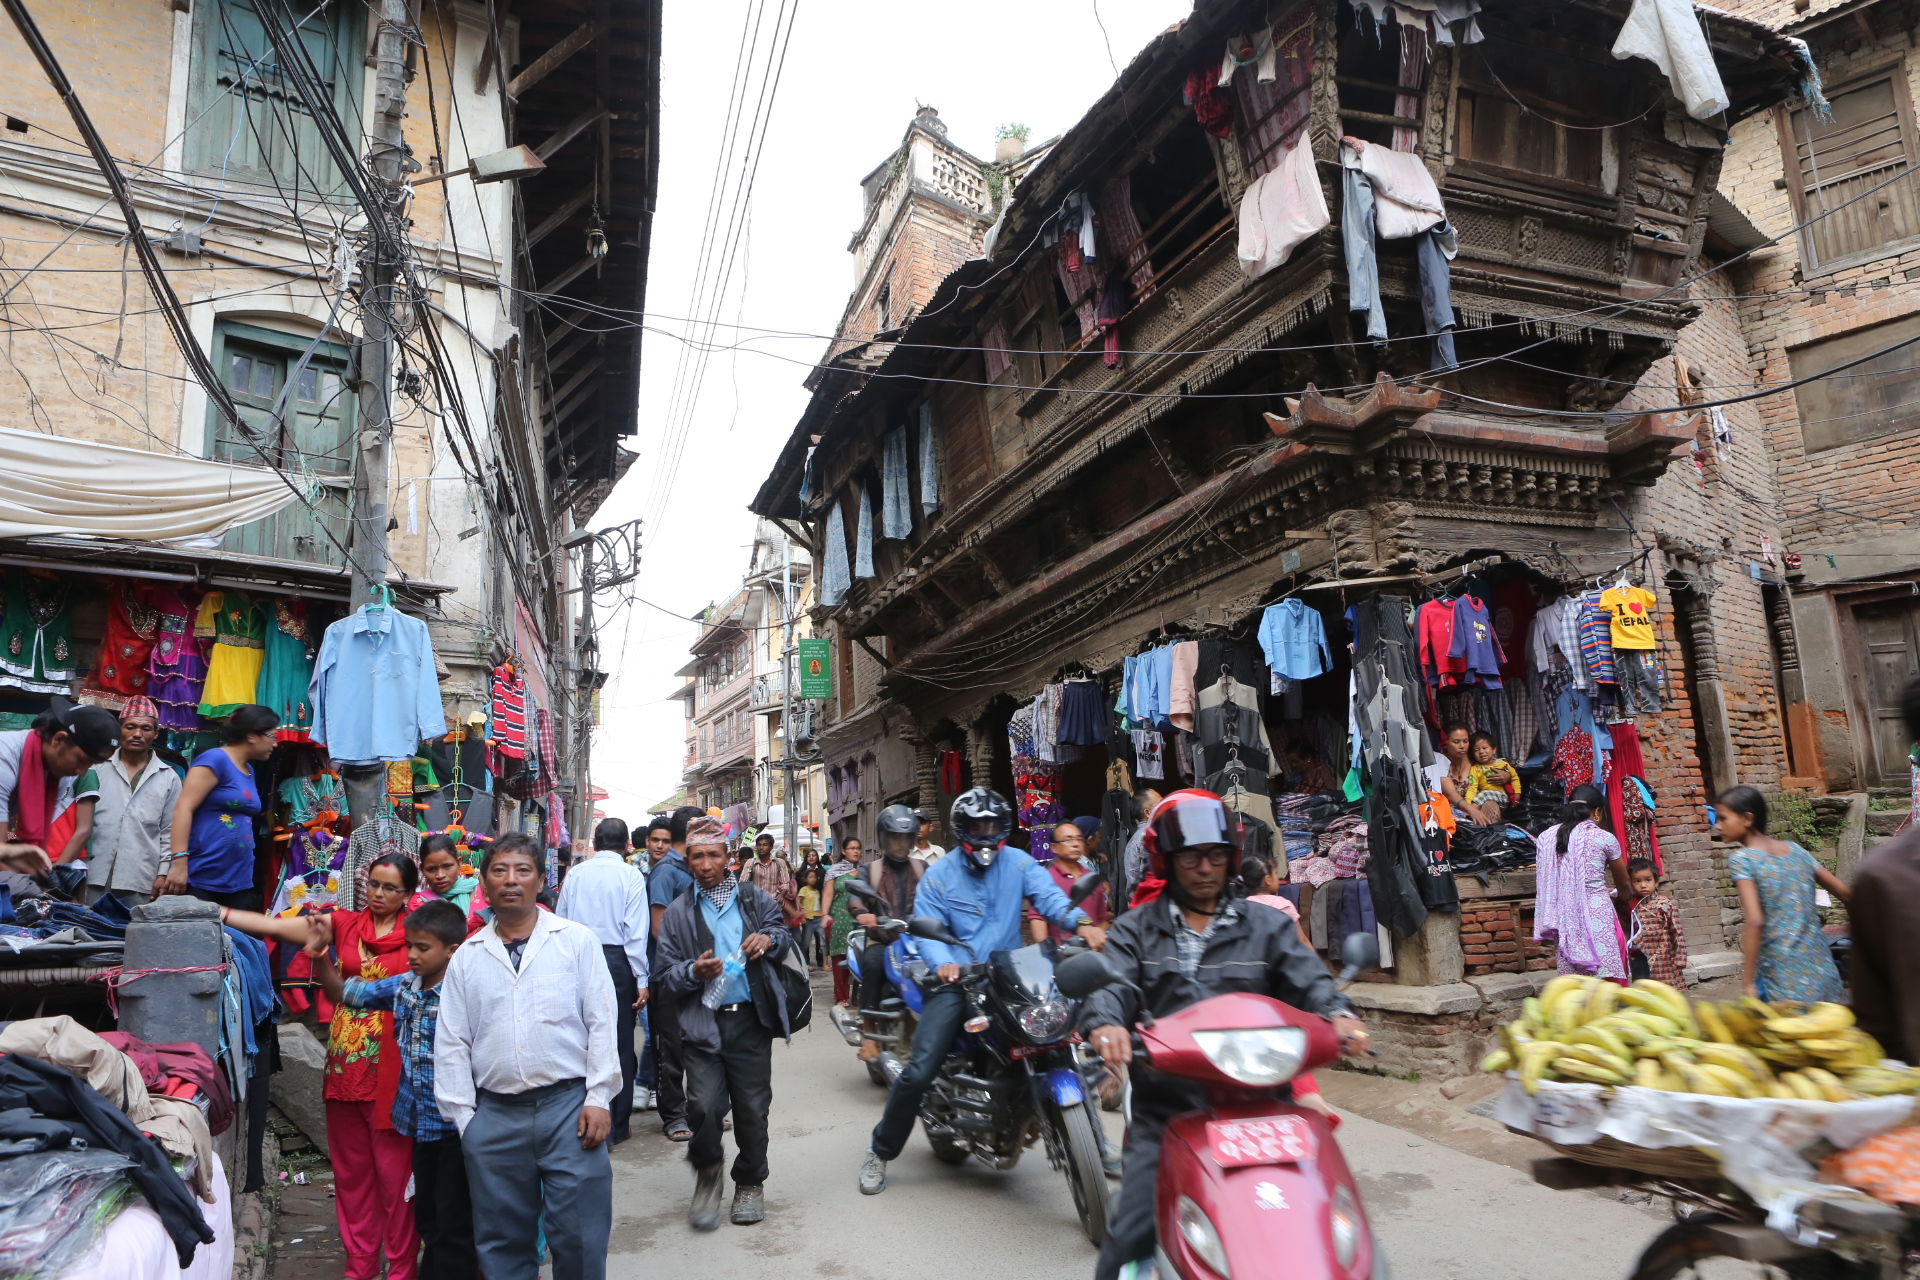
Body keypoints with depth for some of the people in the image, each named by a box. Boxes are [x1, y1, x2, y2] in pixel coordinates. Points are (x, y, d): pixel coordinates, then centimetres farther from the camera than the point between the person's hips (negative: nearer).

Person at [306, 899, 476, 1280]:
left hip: (456, 1125, -7)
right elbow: (343, 992, 12)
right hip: (421, 1122, 7)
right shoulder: (403, 986, 1)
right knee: (425, 1216, 22)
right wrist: (319, 955, -2)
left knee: (454, 1224, 5)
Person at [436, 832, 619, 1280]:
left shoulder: (577, 941, 2)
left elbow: (601, 1024, 0)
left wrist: (598, 1098, -6)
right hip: (494, 1116, 3)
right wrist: (464, 1118, 4)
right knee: (501, 1241, 12)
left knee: (579, 1236, 1)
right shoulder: (466, 958, 9)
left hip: (569, 1106, -2)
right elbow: (451, 1045, 10)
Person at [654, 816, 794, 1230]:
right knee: (704, 1105, -14)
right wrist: (694, 971, -15)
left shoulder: (754, 898, 10)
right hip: (703, 1022, 0)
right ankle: (707, 1172, 16)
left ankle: (750, 1183, 28)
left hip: (751, 1019, 1)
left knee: (752, 1108, 5)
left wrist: (769, 939, -1)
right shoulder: (678, 913, 9)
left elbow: (783, 934, 22)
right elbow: (667, 975, 7)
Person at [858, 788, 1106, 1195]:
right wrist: (942, 962, -30)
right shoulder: (938, 876, 5)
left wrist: (1081, 922, -30)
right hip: (957, 980, -2)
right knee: (918, 1071, -12)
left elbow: (1048, 895, -9)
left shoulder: (1018, 863, 8)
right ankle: (880, 1152, 10)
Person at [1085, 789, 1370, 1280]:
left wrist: (1337, 1014, -23)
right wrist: (1106, 1023, -30)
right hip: (1166, 1108, -1)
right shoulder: (1136, 930, 10)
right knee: (1130, 1234, -5)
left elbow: (1309, 981, 0)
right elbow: (1110, 985, -6)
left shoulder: (1267, 926, 13)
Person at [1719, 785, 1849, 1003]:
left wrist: (1750, 981, -16)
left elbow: (1755, 921, -18)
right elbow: (1847, 895, 14)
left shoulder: (1741, 859, -9)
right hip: (1821, 972, 6)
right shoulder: (1795, 850, 9)